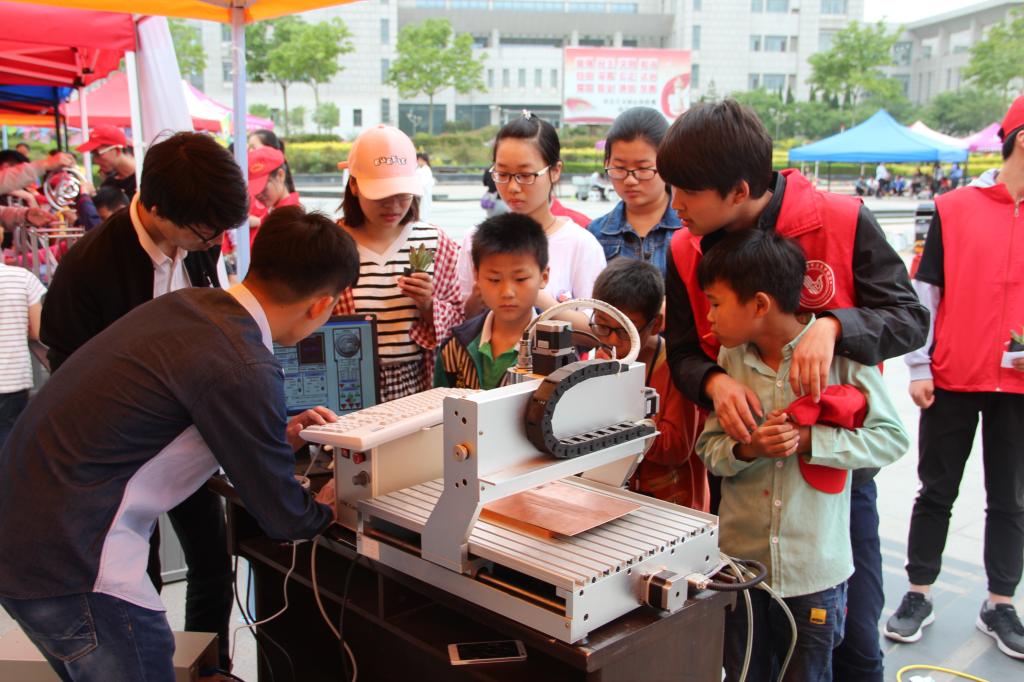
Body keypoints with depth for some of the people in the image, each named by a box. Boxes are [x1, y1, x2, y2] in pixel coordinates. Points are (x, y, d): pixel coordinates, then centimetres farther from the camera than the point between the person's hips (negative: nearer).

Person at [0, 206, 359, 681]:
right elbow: (283, 518, -10)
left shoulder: (186, 304, 2)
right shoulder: (243, 370, -23)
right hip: (70, 567, -9)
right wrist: (332, 505, 10)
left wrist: (279, 439, 19)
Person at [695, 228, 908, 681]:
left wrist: (809, 440, -20)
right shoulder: (730, 357, -1)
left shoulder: (839, 354, -13)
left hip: (815, 570, -3)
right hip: (740, 559, 4)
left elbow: (892, 438, -10)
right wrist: (747, 448, -19)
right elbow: (709, 447, 2)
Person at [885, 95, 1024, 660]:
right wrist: (918, 368, -5)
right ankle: (919, 596, 23)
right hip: (952, 379, -2)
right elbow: (924, 292, -2)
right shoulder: (955, 208, -3)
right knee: (937, 491, 9)